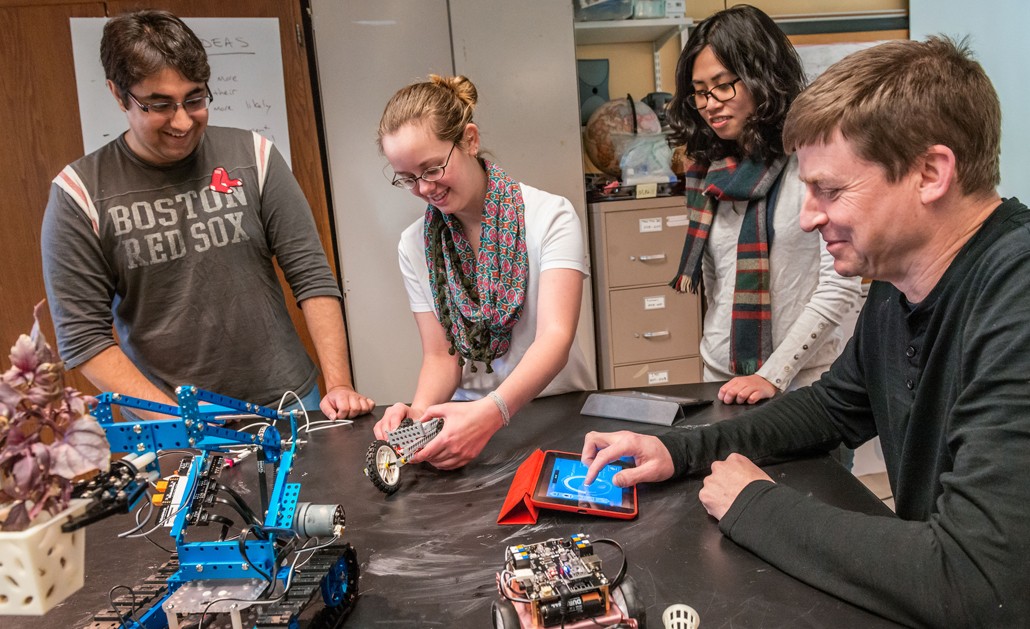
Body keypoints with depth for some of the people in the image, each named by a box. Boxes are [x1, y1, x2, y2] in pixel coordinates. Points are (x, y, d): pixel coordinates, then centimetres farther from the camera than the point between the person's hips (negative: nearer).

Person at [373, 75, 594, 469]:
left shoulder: (550, 216, -9)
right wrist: (420, 411, -20)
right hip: (469, 418, 4)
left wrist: (492, 411, -36)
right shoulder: (415, 246, 3)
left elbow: (556, 337, -20)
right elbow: (441, 355, 2)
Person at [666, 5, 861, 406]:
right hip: (722, 374, 5)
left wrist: (776, 374, -16)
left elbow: (841, 283, -14)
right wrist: (714, 347, 0)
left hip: (804, 377, -4)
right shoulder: (707, 170, 4)